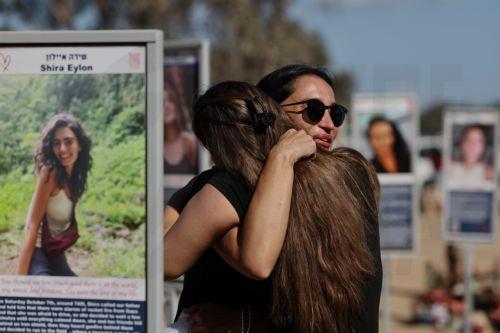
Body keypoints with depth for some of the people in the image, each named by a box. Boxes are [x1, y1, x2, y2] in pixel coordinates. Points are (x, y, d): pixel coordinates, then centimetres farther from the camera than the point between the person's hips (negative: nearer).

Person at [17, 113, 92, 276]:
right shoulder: (50, 173, -15)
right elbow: (32, 227, -19)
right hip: (39, 256, -9)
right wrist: (21, 277, -24)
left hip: (58, 260, 9)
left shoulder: (74, 177, 8)